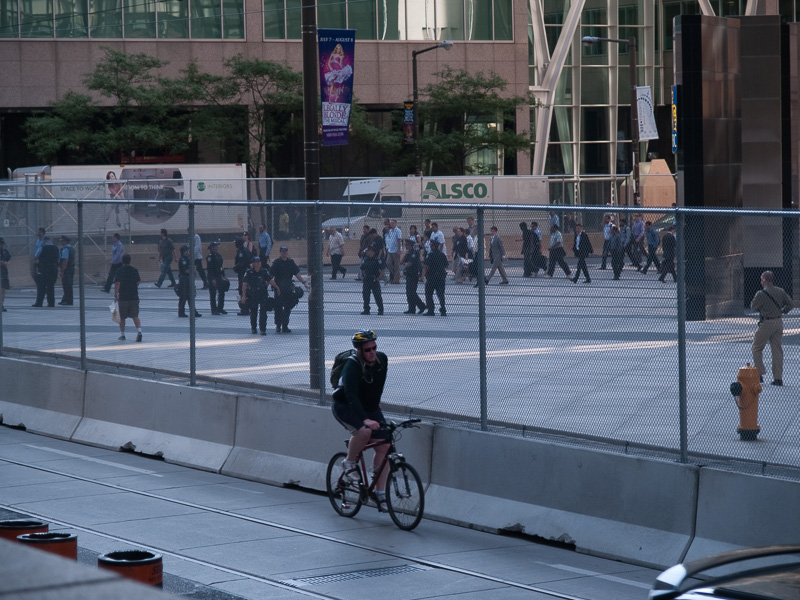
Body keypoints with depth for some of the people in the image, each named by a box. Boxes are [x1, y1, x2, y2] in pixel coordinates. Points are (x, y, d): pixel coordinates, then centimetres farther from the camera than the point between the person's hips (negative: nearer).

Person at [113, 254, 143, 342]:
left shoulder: (119, 271, -7)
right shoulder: (135, 270, 1)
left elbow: (117, 283, -14)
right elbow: (138, 282, 8)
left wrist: (115, 295, -8)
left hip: (123, 297, -2)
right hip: (134, 297, 2)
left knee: (122, 317, 11)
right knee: (135, 316, 1)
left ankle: (122, 334, 18)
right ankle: (139, 331, -19)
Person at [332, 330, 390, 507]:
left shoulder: (382, 359, -8)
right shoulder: (352, 365, -27)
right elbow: (351, 395, -37)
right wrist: (365, 419, -47)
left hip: (370, 408, 6)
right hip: (345, 407, -6)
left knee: (383, 446, -7)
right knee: (364, 431, -35)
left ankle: (380, 492, 1)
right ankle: (349, 463, -8)